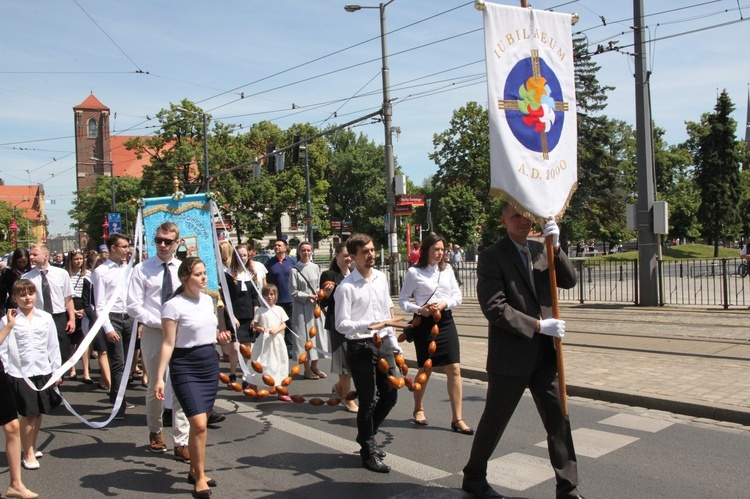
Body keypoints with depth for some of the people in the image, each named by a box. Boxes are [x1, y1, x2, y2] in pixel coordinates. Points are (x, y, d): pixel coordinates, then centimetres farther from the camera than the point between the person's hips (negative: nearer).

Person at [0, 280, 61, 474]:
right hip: (20, 374, -3)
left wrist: (56, 370, 8)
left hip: (43, 371, 3)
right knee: (27, 414, 0)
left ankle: (32, 448, 31)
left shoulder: (45, 318, 3)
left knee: (39, 412, 12)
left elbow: (53, 346, 8)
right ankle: (28, 454, 15)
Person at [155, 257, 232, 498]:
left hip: (210, 363, 6)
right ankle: (199, 478, 7)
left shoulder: (208, 300, 8)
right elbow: (168, 343, -13)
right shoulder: (173, 305, -12)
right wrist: (159, 377, -18)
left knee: (200, 422, 11)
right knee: (199, 424, -11)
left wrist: (219, 337, 3)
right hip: (185, 367, -6)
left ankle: (194, 471, 29)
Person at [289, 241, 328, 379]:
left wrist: (319, 295, -6)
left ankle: (314, 366, 22)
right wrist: (309, 296, -14)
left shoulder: (315, 267, 5)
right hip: (302, 307, -5)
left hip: (315, 306, 5)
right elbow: (293, 292, -7)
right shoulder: (295, 270, -9)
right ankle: (307, 369, 11)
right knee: (305, 336, 1)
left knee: (317, 334, 9)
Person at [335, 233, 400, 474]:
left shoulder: (381, 278, 7)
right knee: (368, 401, 0)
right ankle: (368, 453, 18)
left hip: (383, 343, 7)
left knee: (390, 395, 14)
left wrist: (393, 342, 12)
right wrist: (370, 325, -29)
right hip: (360, 347, -7)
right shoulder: (346, 287, -13)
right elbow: (341, 324, -16)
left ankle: (366, 437, 37)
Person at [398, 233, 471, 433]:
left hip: (445, 321, 3)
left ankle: (457, 419, 3)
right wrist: (418, 309, -18)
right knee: (425, 370, 9)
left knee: (454, 369, -4)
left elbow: (457, 296, 8)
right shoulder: (414, 272, -5)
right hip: (424, 323, -3)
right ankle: (418, 408, 35)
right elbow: (402, 300, -2)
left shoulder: (447, 270, 6)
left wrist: (444, 304, -11)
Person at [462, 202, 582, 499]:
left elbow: (569, 281, -1)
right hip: (510, 356, -5)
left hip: (544, 355, 5)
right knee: (494, 420, 10)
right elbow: (494, 308, -18)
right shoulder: (491, 257, -10)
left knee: (559, 421, 7)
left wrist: (555, 247, -14)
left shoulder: (540, 251, 9)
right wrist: (539, 325, -18)